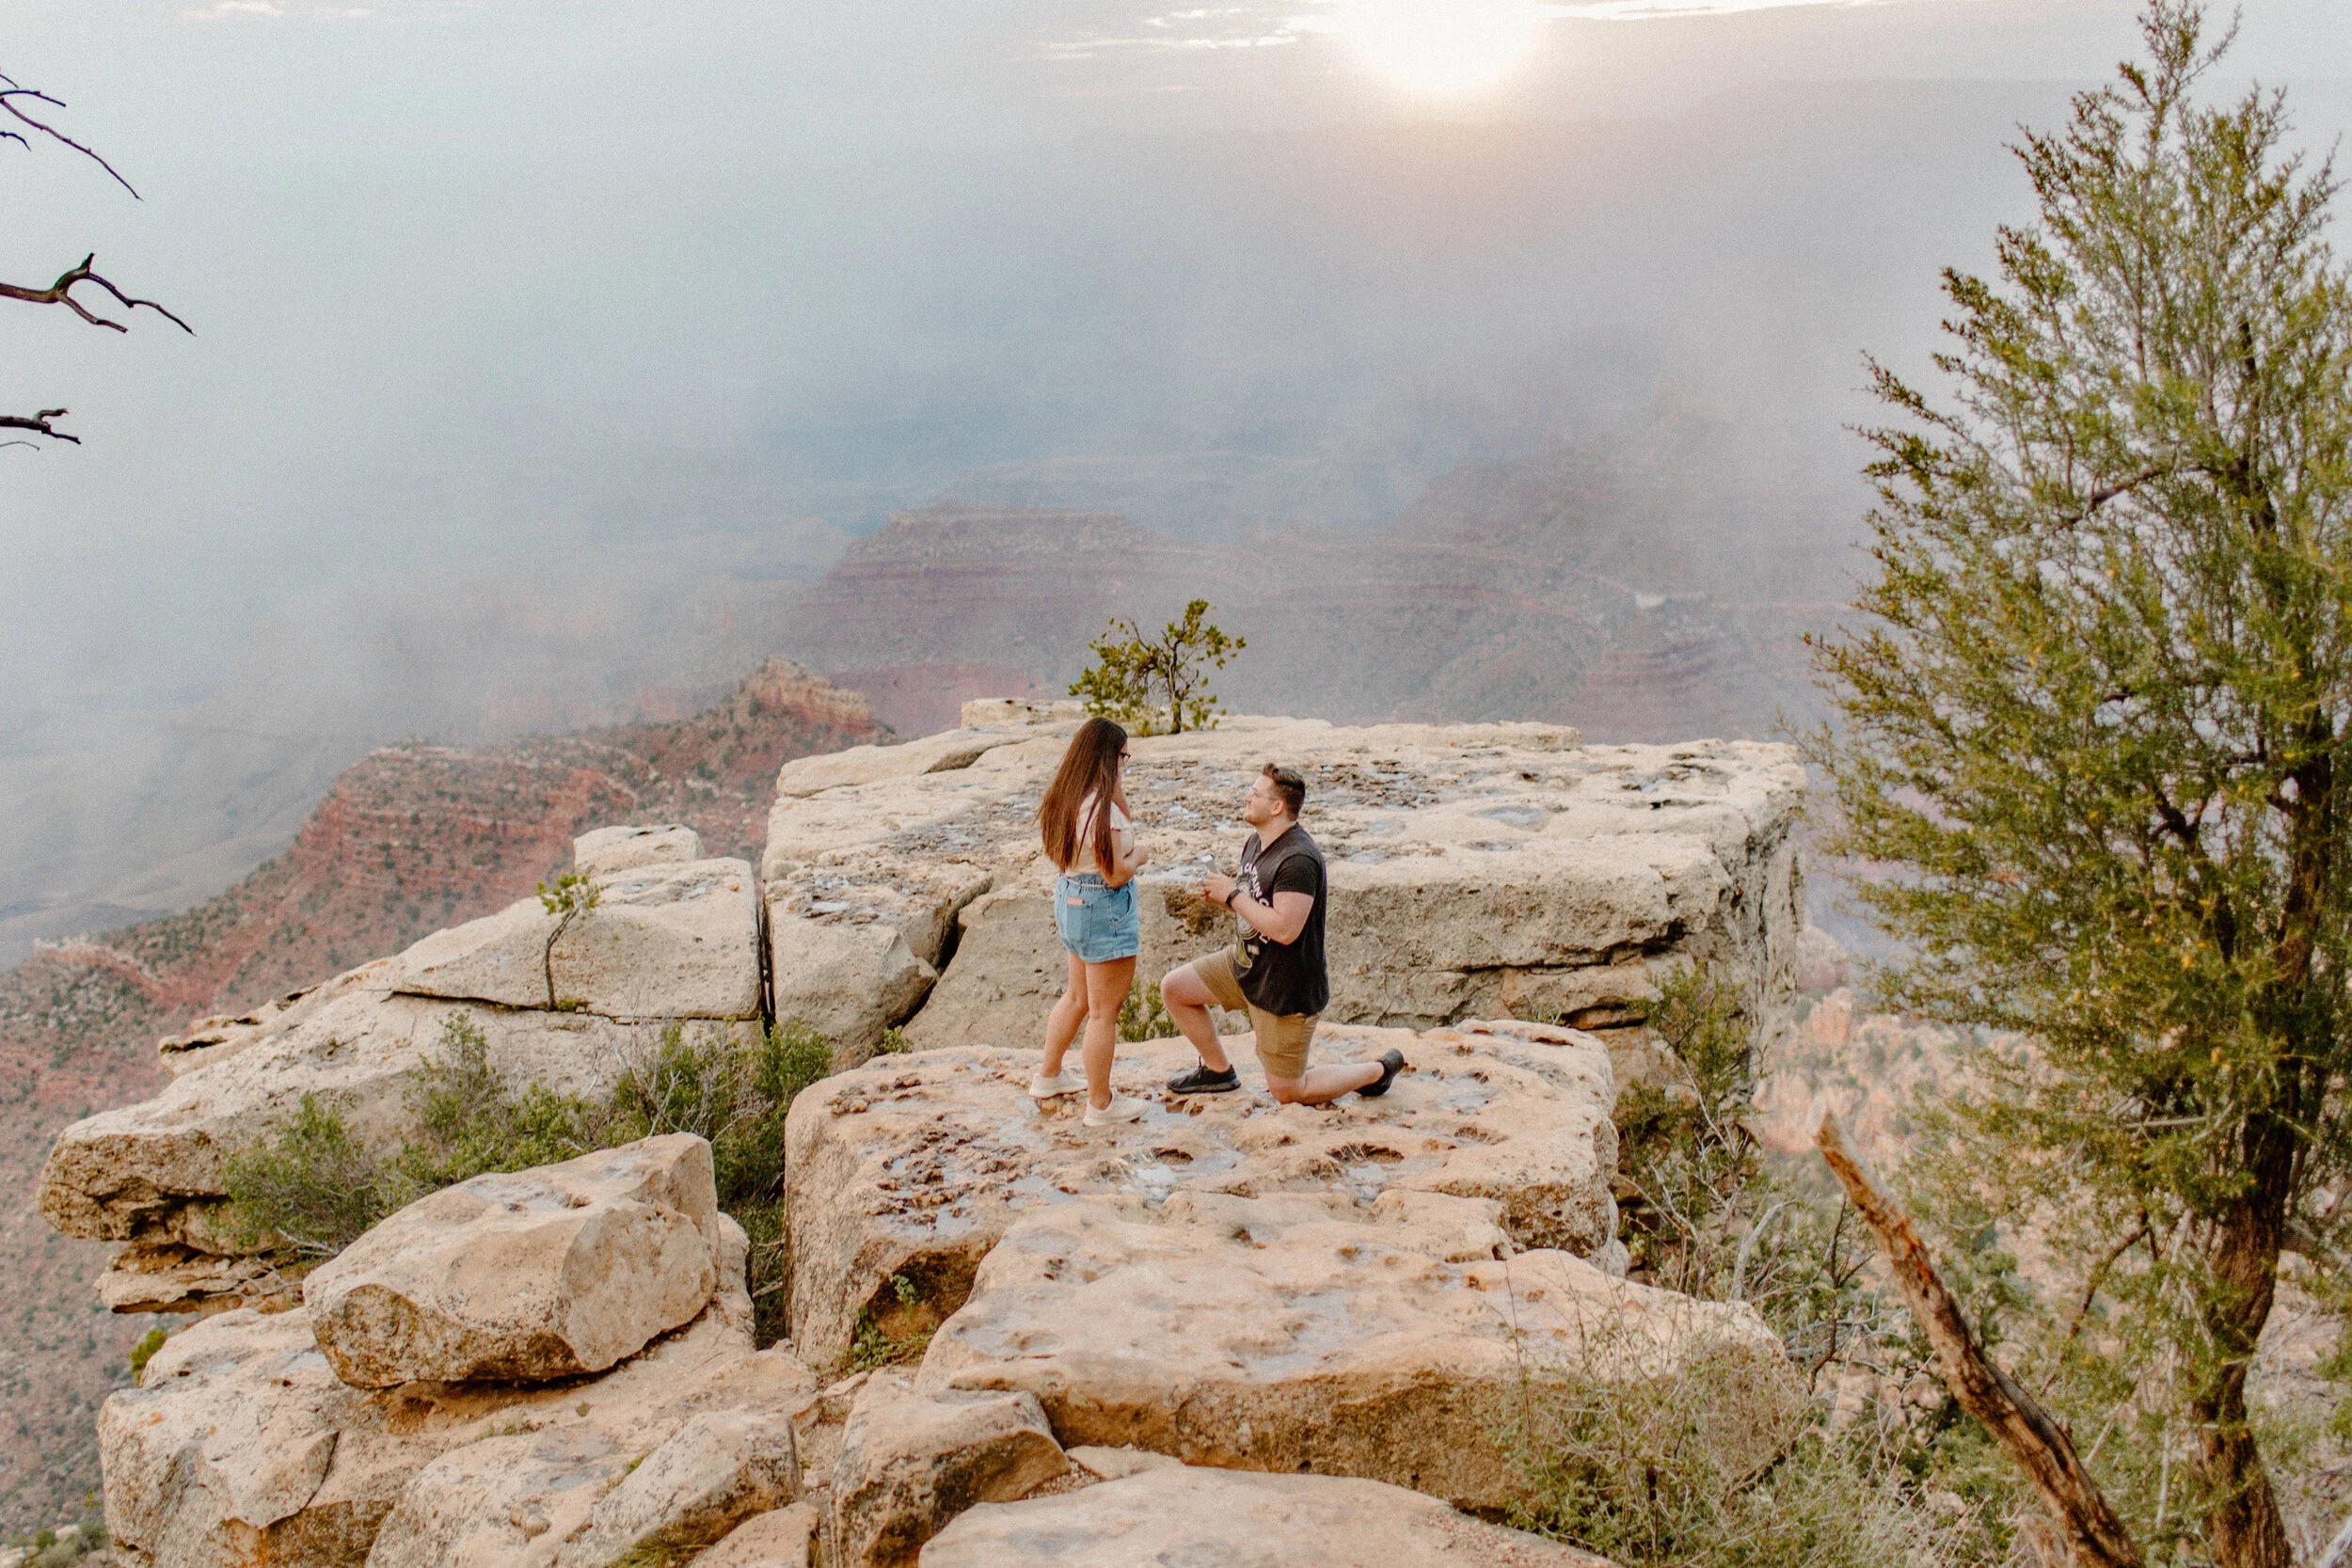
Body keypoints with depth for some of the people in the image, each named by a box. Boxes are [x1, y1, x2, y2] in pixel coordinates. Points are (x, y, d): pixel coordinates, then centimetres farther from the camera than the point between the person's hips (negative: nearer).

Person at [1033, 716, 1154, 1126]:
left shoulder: (1063, 798, 3)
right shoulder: (1101, 807, -26)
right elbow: (1117, 874, -23)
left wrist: (1118, 792, 3)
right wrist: (1139, 857, -5)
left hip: (1070, 900, 10)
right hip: (1103, 909, -10)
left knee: (1078, 996, 27)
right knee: (1104, 1012, 4)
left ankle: (1048, 1077, 40)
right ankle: (1100, 1104, 14)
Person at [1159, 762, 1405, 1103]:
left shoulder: (1297, 859, -29)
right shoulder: (1257, 842, 2)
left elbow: (1284, 929, -33)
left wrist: (1232, 895, -24)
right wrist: (1221, 896, -6)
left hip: (1287, 987, -9)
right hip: (1247, 962, 9)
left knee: (1287, 1093, 2)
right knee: (1173, 989, 7)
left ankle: (1380, 1069, 21)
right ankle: (1218, 1071, 24)